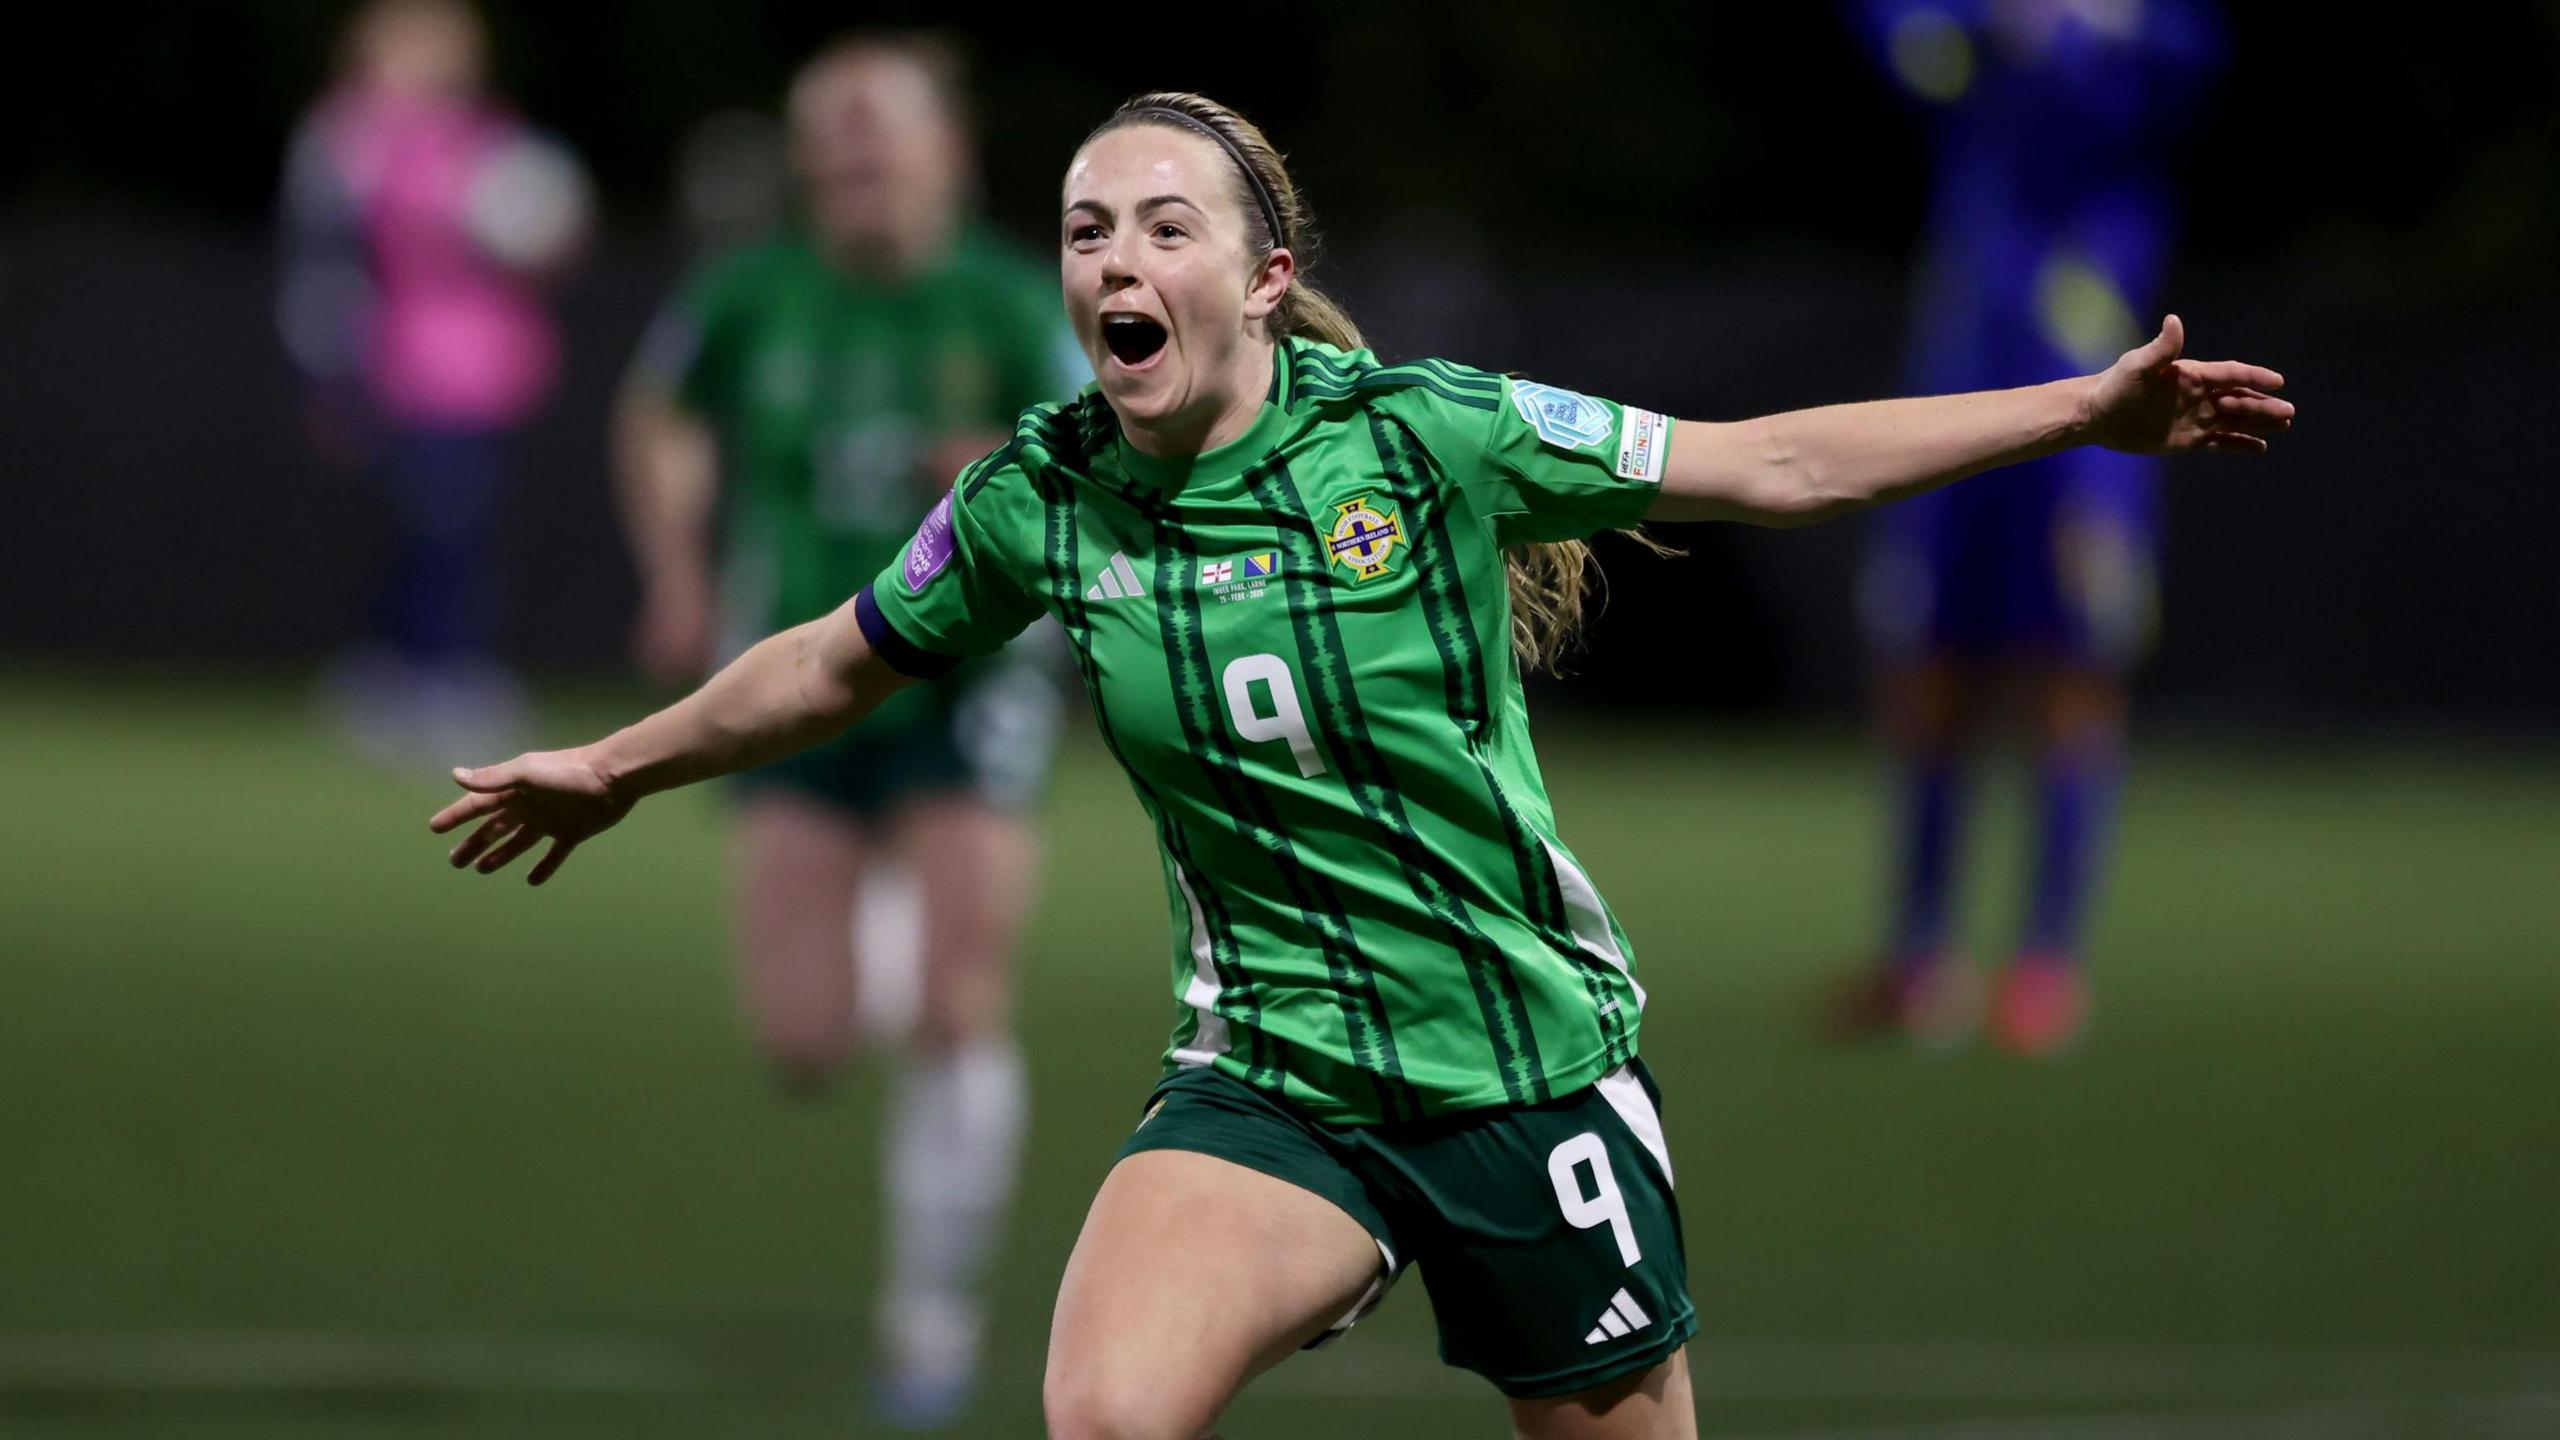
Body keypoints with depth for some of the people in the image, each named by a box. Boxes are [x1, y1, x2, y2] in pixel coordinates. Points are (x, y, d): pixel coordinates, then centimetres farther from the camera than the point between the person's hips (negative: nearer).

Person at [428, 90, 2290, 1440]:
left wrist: (2089, 410, -4)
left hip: (1536, 1058, -1)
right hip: (1276, 1077, 1)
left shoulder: (1422, 431, -10)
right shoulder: (1036, 506, -2)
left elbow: (1766, 467, -2)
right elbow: (842, 662, 19)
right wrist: (618, 766, 33)